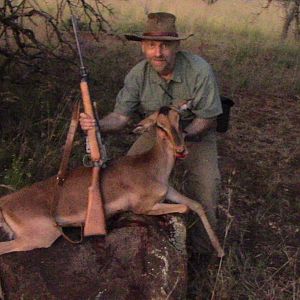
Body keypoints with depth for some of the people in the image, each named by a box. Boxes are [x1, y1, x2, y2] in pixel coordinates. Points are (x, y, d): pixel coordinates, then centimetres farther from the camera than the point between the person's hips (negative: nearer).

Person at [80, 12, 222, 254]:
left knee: (206, 184, -21)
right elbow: (121, 116, -18)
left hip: (196, 133, -3)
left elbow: (207, 118, -22)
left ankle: (203, 247, 4)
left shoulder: (199, 71, -29)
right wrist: (98, 125, -40)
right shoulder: (138, 75, -19)